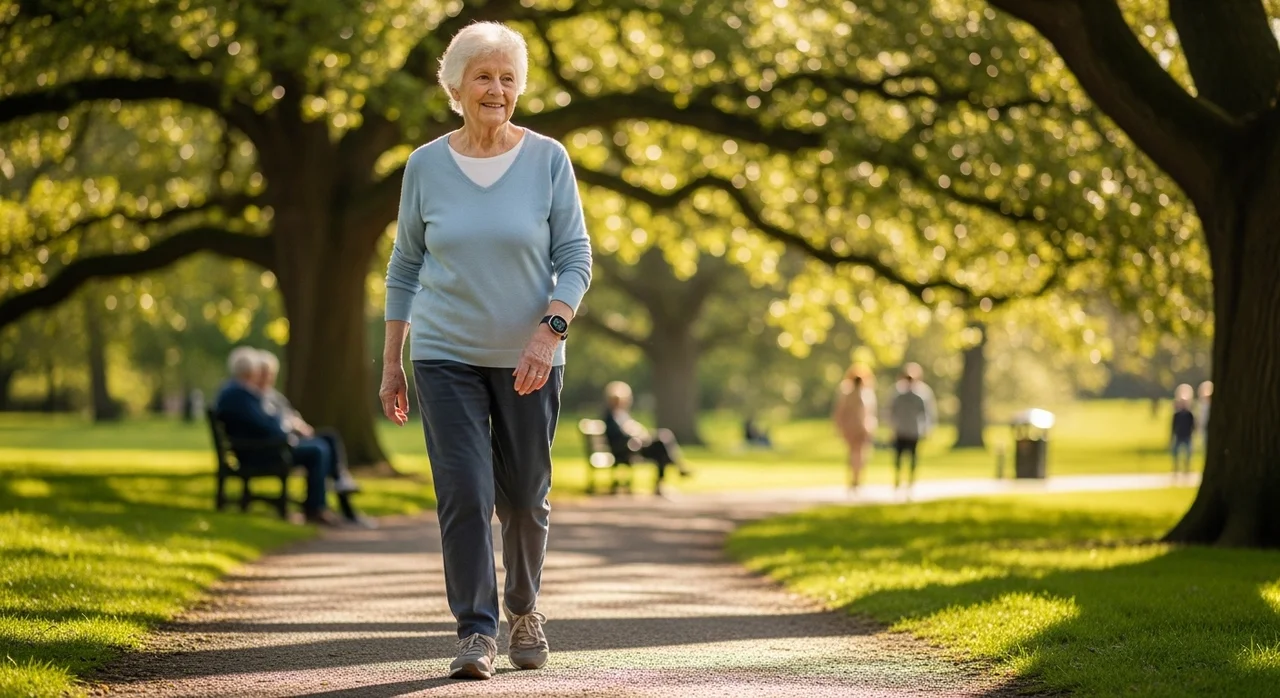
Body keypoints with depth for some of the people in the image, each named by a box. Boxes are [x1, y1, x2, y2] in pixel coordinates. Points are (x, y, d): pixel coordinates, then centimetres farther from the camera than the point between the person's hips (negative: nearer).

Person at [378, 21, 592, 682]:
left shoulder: (548, 160, -2)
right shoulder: (426, 166, 1)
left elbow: (575, 259, -2)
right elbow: (404, 267, 9)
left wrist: (548, 334, -18)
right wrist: (390, 364, 7)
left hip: (527, 359, 0)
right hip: (446, 355, 0)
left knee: (524, 497, 8)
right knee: (463, 493, -11)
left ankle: (524, 609, 32)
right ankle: (477, 632, -5)